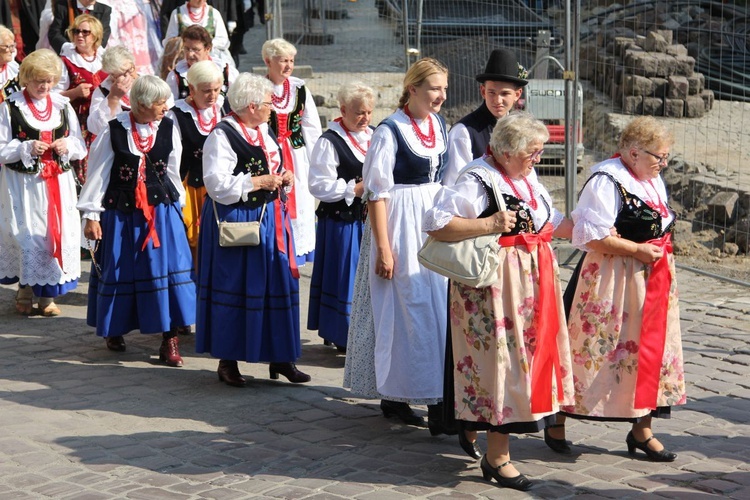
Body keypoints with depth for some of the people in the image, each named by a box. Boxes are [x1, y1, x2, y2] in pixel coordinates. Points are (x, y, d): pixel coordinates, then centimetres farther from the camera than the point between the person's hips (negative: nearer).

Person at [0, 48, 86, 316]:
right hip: (23, 184, -3)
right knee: (26, 234, 0)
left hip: (59, 182, 3)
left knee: (60, 232, 3)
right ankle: (25, 288, 21)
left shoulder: (63, 106, 7)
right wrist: (27, 148, -18)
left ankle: (48, 293, 17)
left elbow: (81, 146, 12)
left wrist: (67, 146, -8)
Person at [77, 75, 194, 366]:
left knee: (167, 268, -6)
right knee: (119, 270, 10)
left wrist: (175, 205, 15)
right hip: (120, 212, -1)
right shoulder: (114, 132, -8)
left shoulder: (169, 129, -1)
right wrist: (91, 215, -4)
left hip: (162, 210, 2)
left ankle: (169, 341, 1)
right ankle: (114, 330, 32)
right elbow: (97, 173, -4)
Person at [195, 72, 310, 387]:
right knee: (234, 290, 0)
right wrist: (258, 182, -18)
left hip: (271, 219, 8)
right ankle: (227, 361, 12)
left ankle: (280, 357, 16)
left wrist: (284, 178, 4)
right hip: (236, 221, -8)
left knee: (278, 286, 7)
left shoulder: (263, 131, 13)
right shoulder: (222, 135, -13)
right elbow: (217, 184, -21)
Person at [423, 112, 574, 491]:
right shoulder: (478, 181, -15)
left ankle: (473, 428, 30)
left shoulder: (527, 179, 12)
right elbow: (435, 224, -22)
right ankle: (497, 457, 4)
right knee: (501, 358, -6)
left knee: (525, 356, 13)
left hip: (531, 281, 9)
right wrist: (488, 225, -27)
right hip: (495, 284, -9)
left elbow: (551, 222, 23)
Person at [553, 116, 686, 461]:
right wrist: (638, 249, -19)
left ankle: (642, 429, 17)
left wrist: (660, 249, 7)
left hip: (651, 280, 9)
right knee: (596, 350, -1)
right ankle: (557, 419, 15)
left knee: (651, 350, 9)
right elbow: (592, 235, -22)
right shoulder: (607, 181, -16)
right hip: (611, 281, -8)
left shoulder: (653, 181, 13)